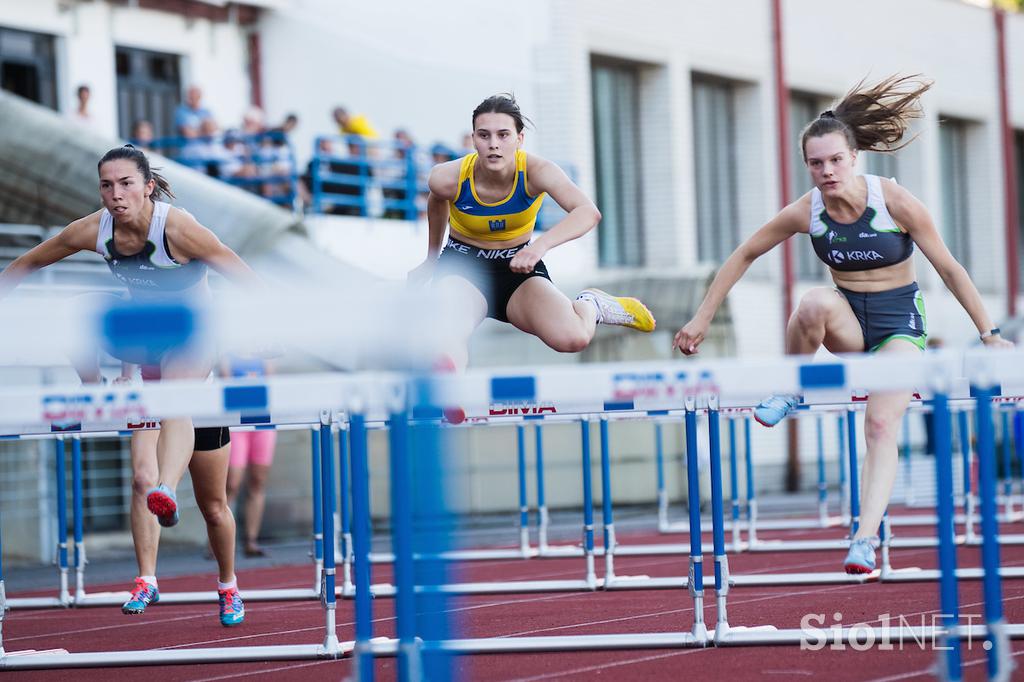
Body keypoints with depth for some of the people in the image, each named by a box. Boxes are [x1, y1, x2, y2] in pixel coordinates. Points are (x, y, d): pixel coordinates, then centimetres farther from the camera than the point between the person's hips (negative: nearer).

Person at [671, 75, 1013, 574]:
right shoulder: (806, 212, -10)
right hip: (847, 320, 2)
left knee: (882, 427, -25)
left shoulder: (895, 202, -16)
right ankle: (791, 391, -11)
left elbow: (949, 269, -8)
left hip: (899, 322, -2)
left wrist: (989, 335, -6)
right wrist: (701, 320, 2)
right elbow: (743, 256, 3)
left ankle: (866, 539, -31)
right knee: (815, 302, -35)